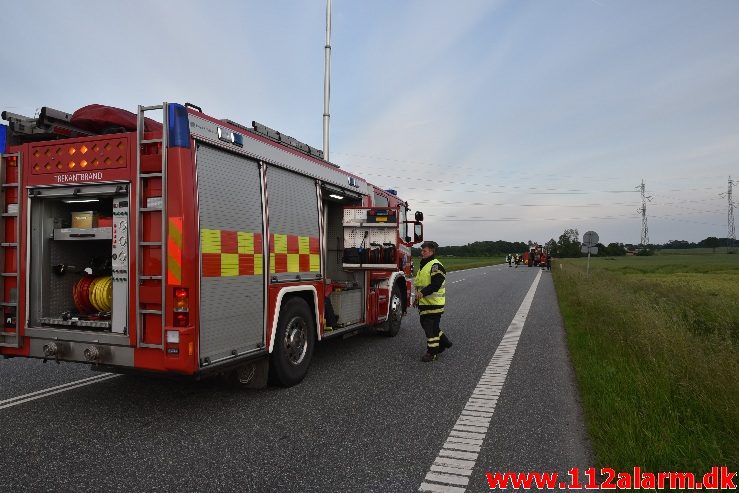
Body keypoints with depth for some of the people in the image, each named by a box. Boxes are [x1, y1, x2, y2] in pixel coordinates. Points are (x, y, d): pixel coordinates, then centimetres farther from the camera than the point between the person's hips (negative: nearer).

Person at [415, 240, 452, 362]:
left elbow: (436, 284, -25)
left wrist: (423, 293, -32)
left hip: (434, 303, -10)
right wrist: (417, 297, 20)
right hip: (424, 303, 10)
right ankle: (444, 342, 33)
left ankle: (432, 352, 5)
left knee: (431, 327, -5)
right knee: (425, 324, 17)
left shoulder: (436, 265, -15)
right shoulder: (423, 265, 16)